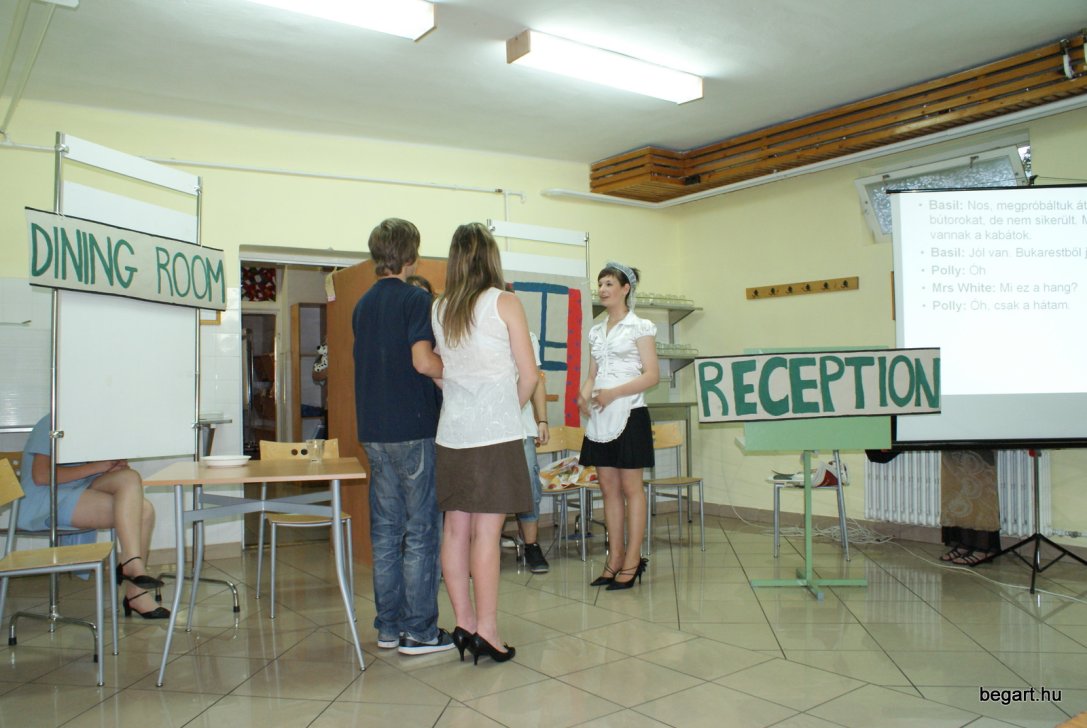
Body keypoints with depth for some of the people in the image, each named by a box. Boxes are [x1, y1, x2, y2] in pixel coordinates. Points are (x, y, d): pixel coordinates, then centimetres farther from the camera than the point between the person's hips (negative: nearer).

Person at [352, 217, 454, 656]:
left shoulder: (363, 304, 14)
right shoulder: (415, 299, -9)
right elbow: (423, 361, -20)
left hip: (374, 431, 7)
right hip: (413, 428, -7)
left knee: (385, 531, 11)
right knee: (421, 532, 0)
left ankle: (388, 627, 19)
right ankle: (419, 631, 6)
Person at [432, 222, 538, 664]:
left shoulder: (439, 309, 9)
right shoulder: (504, 303, -4)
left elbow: (434, 369, 12)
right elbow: (528, 375, -4)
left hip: (451, 433, 5)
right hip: (496, 432, -5)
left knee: (456, 528, 8)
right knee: (486, 530, -2)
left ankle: (464, 625, 17)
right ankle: (486, 631, 4)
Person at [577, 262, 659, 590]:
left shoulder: (640, 327, -3)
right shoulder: (596, 331, 15)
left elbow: (652, 374, -9)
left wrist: (613, 393, -19)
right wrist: (584, 394, -4)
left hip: (628, 413, -6)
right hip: (599, 416, 6)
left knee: (630, 487, -1)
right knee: (608, 488, 8)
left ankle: (632, 560, 6)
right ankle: (615, 559, 15)